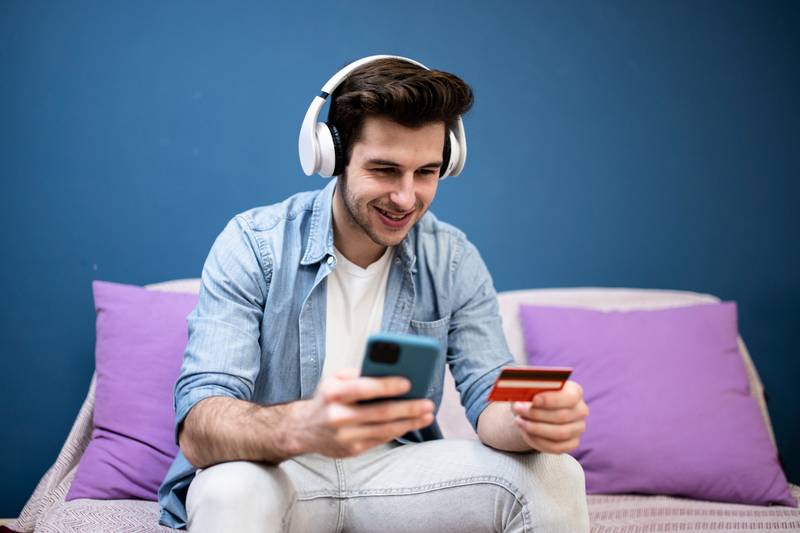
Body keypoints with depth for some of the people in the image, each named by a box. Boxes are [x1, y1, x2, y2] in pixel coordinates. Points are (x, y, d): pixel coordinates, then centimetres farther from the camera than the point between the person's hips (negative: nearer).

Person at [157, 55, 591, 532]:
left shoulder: (455, 263, -4)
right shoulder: (252, 247, -17)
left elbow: (489, 398, -8)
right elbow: (197, 430, -26)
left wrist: (532, 420, -34)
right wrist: (305, 425, -50)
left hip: (396, 469, 3)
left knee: (555, 476, -17)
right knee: (233, 491, -36)